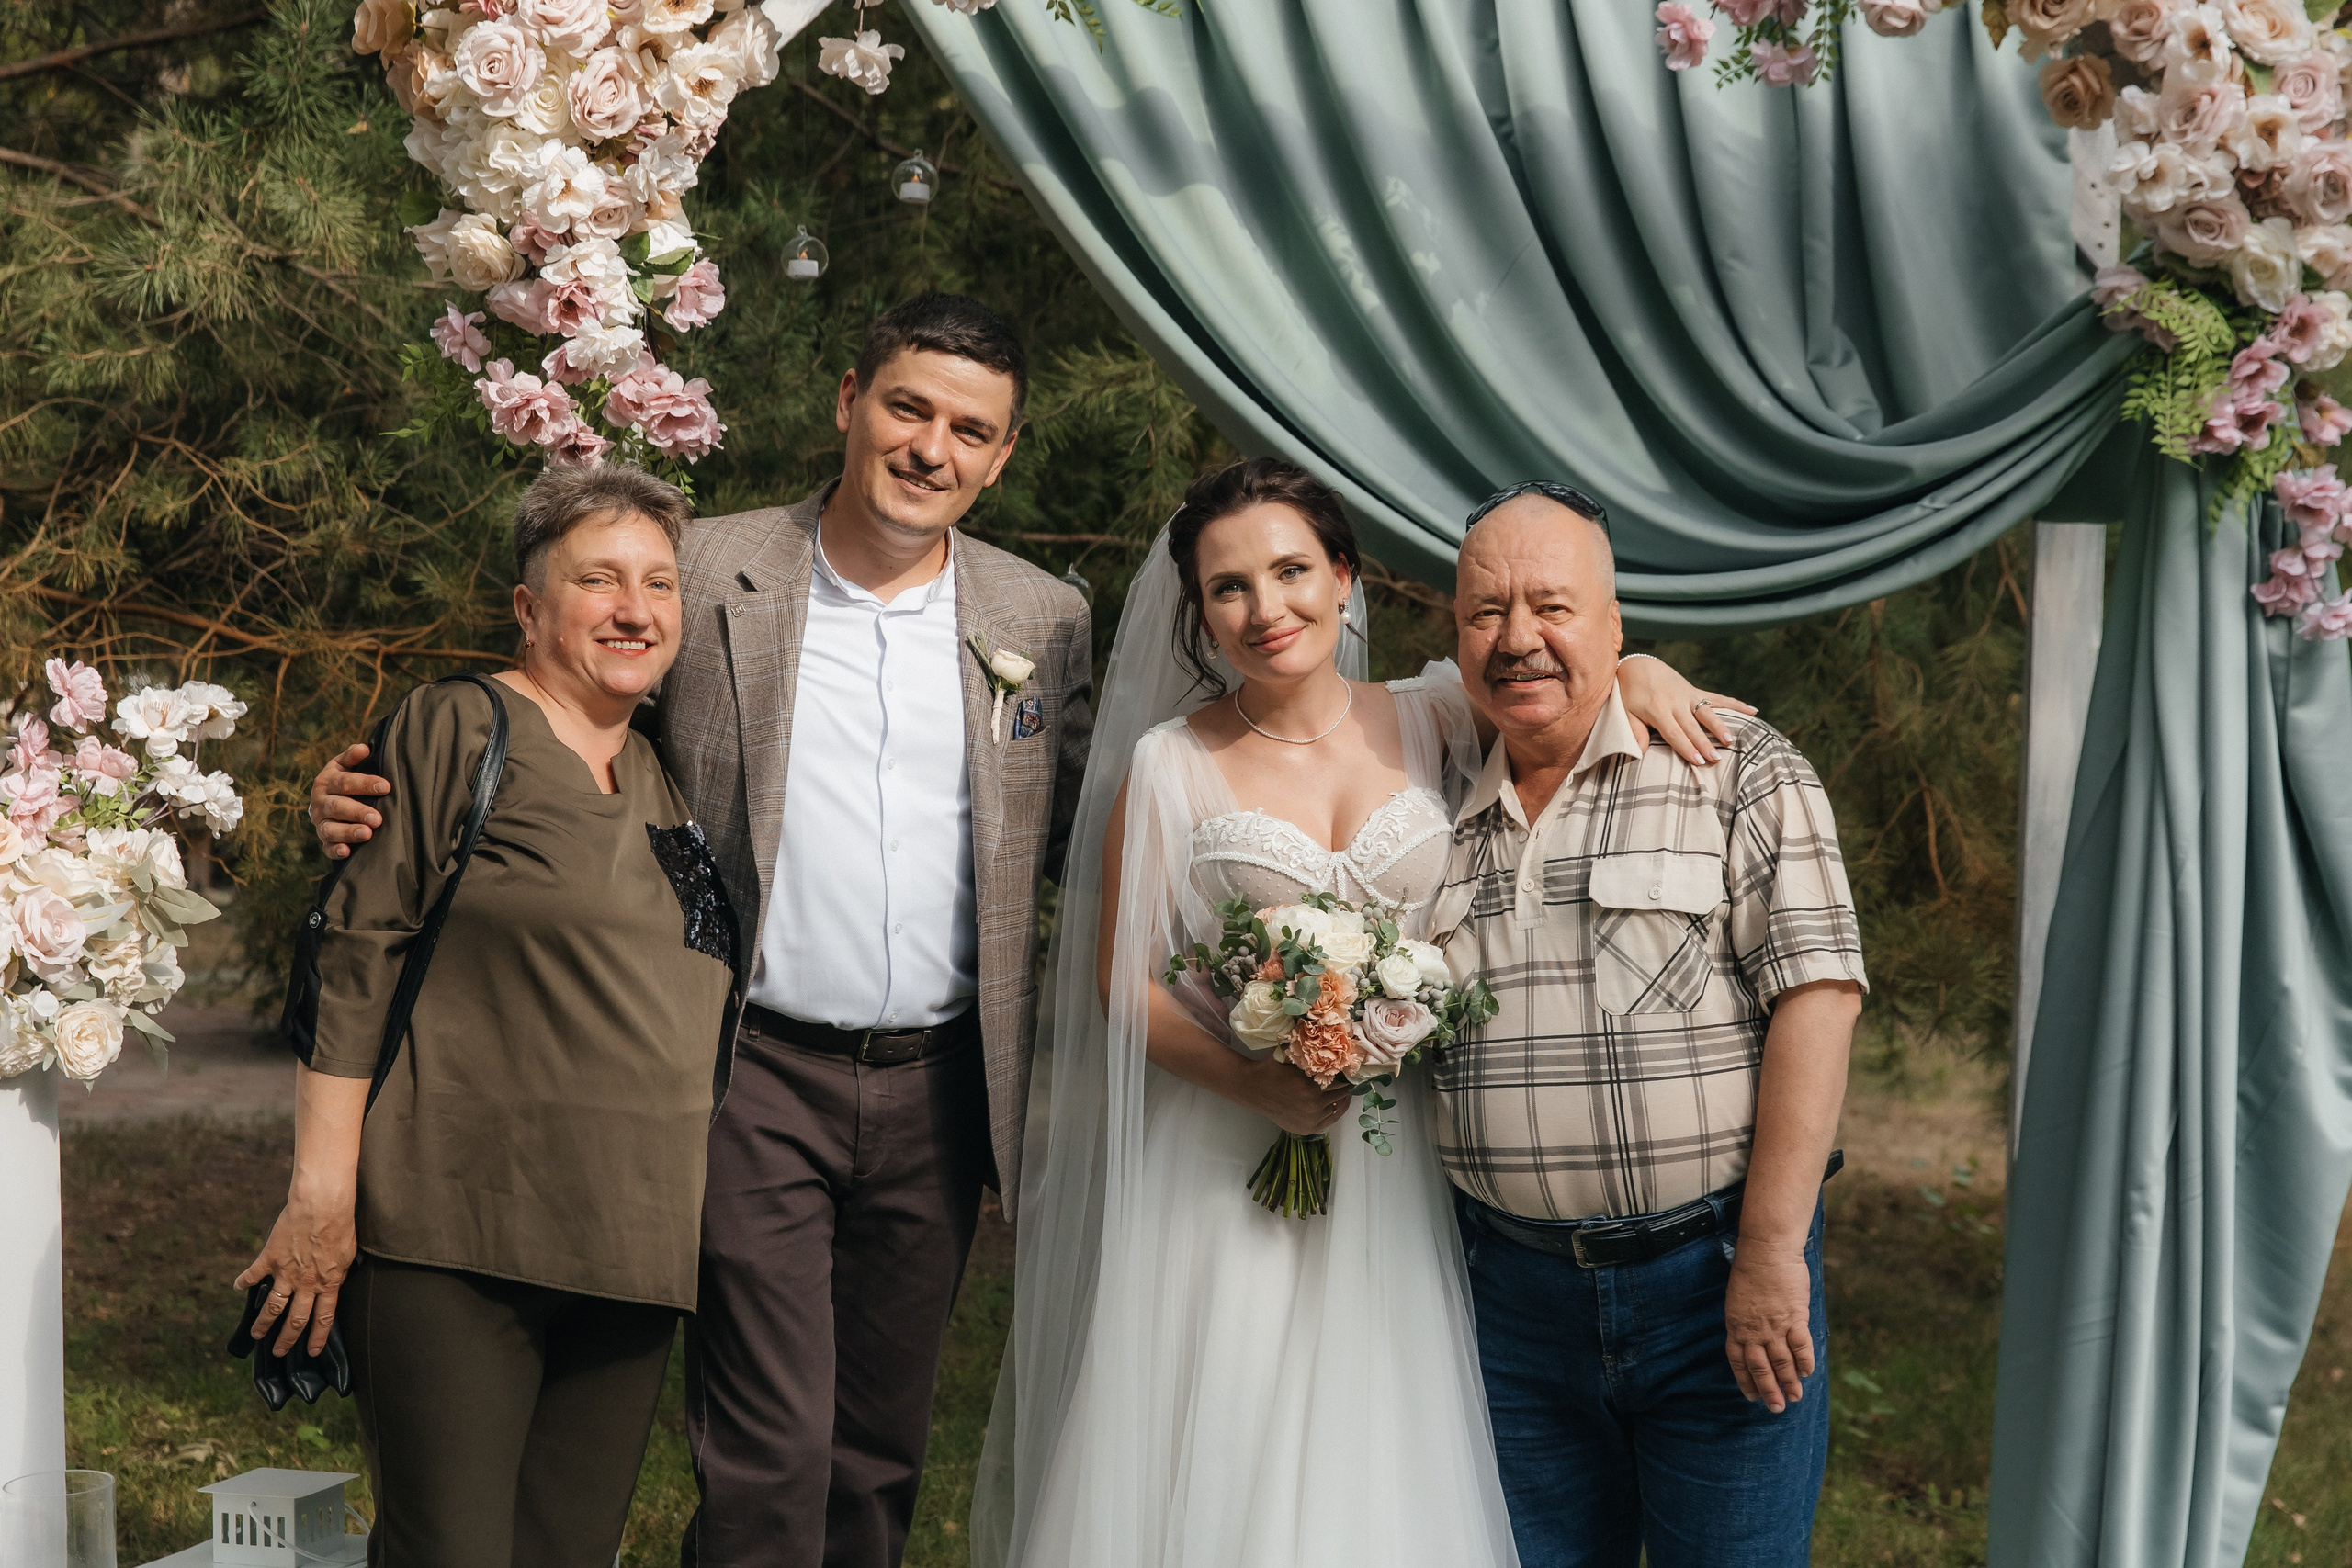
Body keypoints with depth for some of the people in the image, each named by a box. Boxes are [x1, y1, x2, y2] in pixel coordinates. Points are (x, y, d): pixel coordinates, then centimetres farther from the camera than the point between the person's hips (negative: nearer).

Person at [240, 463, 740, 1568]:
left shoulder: (668, 777, 17)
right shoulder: (455, 731, -3)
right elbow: (353, 959, -7)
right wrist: (322, 1190, -13)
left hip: (630, 1255, 7)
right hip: (457, 1234, -6)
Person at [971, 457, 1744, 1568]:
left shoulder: (1428, 721, 3)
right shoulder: (1167, 766, -2)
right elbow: (1124, 981, -2)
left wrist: (1634, 671, -3)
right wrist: (1252, 1081, -16)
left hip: (1392, 1174, 2)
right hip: (1216, 1174, -2)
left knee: (1377, 1478, 5)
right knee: (1204, 1474, 0)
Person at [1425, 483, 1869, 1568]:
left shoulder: (1738, 767, -3)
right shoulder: (1450, 816, 12)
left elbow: (1816, 995, -11)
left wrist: (1770, 1250, -16)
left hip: (1716, 1272, -4)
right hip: (1518, 1291, 4)